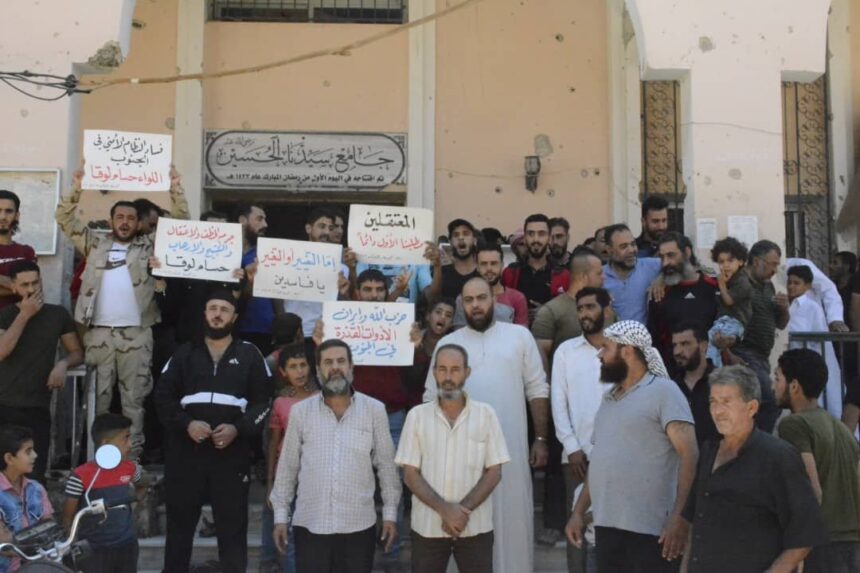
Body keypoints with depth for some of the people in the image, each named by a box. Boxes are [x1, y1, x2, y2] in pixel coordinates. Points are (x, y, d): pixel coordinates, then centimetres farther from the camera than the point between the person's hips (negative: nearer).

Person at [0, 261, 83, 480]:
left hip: (38, 407, 1)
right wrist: (24, 315, -12)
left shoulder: (58, 314, 7)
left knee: (34, 475, -2)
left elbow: (77, 352, 11)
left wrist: (63, 364, -11)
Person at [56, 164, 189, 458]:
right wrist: (76, 188, -1)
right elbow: (66, 220, 10)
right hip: (98, 332, 1)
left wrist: (175, 188, -4)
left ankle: (133, 454, 8)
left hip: (136, 333, -1)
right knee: (98, 397, 7)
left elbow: (180, 223, 5)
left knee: (134, 398, 3)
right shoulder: (96, 243, 13)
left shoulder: (150, 245, 10)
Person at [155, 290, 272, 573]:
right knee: (179, 524, 9)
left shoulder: (250, 355, 7)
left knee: (233, 526, 2)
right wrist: (186, 424, -10)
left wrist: (238, 429, -11)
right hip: (186, 451, 2)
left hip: (232, 453, -1)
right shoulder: (185, 353, 11)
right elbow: (163, 397, 7)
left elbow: (264, 402, 4)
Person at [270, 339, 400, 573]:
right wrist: (281, 515, 5)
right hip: (310, 524, 1)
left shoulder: (374, 410, -1)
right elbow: (287, 467, 6)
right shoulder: (300, 411, 2)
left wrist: (390, 513, 2)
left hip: (359, 525, 0)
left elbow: (386, 465, 4)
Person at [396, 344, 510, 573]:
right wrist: (444, 509, -15)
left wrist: (463, 510, -13)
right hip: (427, 526, 0)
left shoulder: (486, 414, 0)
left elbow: (494, 472, -1)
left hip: (475, 527, 0)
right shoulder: (417, 415, 1)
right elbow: (410, 474, -2)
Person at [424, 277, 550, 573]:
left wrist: (541, 439, 1)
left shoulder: (519, 335, 5)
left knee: (512, 516, 4)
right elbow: (431, 398, 8)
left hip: (511, 447, -1)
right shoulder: (447, 343, 7)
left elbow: (538, 390, 5)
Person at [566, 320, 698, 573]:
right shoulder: (609, 397, 18)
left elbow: (689, 455, -14)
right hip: (606, 525, 7)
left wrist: (679, 518, -22)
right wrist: (579, 511, 16)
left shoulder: (663, 391, -6)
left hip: (648, 527, -7)